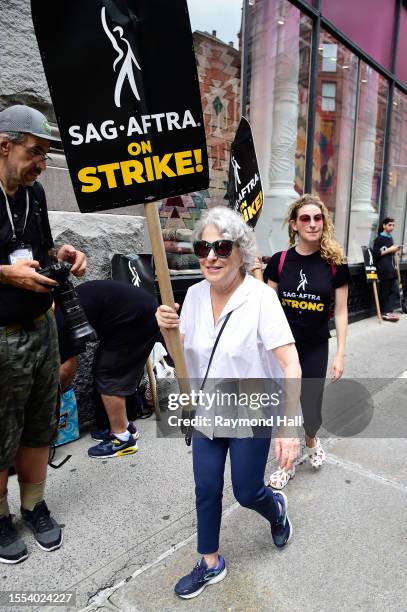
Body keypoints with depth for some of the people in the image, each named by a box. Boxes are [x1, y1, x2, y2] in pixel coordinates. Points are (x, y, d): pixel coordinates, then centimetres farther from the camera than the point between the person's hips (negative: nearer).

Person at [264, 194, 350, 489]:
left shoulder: (335, 263, -7)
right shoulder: (280, 260, -5)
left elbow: (341, 311, -3)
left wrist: (340, 353, -4)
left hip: (316, 347, 0)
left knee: (312, 408, 9)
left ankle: (311, 441, 45)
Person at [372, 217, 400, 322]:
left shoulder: (390, 238, 15)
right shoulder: (379, 239, -7)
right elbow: (375, 254, -12)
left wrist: (395, 251, 9)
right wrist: (389, 250, -14)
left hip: (392, 267, 8)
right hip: (383, 269, -7)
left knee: (395, 290, 2)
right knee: (384, 291, 0)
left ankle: (388, 311, 8)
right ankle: (384, 313, 9)